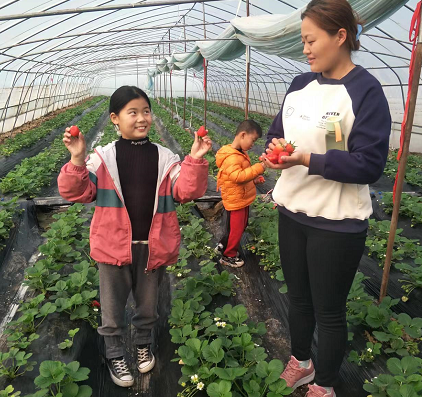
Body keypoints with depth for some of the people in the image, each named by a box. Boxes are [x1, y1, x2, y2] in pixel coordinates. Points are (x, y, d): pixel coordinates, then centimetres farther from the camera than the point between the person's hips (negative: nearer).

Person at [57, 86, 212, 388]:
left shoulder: (165, 158, -2)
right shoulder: (102, 158, -6)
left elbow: (186, 191, -8)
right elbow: (78, 192, -8)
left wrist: (195, 160, -20)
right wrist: (77, 160, -23)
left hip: (152, 246, 2)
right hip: (114, 245, -1)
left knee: (148, 300, 21)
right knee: (113, 303, 15)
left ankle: (144, 343, 47)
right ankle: (114, 353, 39)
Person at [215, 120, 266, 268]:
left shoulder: (240, 153, 7)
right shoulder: (231, 157, -26)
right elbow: (237, 176, -36)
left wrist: (253, 179, 7)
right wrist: (258, 168, -37)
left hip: (243, 199, 10)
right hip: (235, 201, -10)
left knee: (241, 226, 23)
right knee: (235, 229, 5)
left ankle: (223, 246, 40)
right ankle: (228, 256, 25)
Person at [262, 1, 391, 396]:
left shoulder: (365, 90, -13)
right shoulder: (300, 85, 6)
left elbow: (369, 164, -18)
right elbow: (277, 132, 13)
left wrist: (306, 160, -27)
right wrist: (275, 148, -10)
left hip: (337, 222, -6)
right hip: (292, 212, 6)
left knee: (328, 311, 10)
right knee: (298, 297, 21)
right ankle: (300, 363, 46)